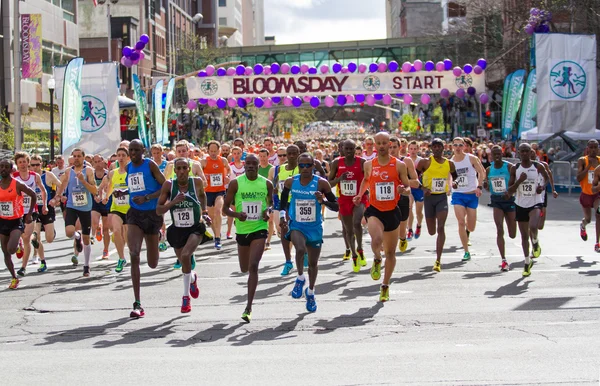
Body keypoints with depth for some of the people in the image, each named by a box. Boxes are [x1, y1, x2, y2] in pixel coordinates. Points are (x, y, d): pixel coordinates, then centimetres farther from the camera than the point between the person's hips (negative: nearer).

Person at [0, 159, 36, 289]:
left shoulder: (18, 185, -11)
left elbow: (33, 196, -1)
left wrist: (29, 214, -4)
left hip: (16, 221, -4)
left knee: (11, 249, -23)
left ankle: (19, 245, 11)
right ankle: (14, 278, 21)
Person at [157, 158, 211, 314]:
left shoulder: (197, 182, -9)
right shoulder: (169, 185, -11)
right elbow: (158, 210, -11)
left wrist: (204, 212, 13)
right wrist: (173, 202, -25)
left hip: (195, 229, -2)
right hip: (177, 229, 2)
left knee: (185, 255, -27)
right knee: (184, 264, 16)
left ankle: (186, 296, -12)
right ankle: (192, 278, 55)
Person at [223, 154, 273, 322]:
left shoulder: (266, 184, -1)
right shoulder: (235, 183, -5)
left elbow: (271, 202, 16)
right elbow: (225, 208, -1)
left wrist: (268, 211, -6)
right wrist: (236, 214, -21)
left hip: (260, 229, -2)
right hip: (242, 230, 2)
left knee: (253, 267, -16)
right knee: (244, 269, 14)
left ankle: (248, 308, -14)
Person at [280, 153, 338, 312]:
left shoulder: (321, 183, -10)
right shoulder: (290, 182, -4)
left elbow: (336, 206, -7)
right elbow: (283, 201, 16)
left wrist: (323, 201, -24)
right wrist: (282, 216, 6)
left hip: (315, 228, 1)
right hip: (296, 226, -1)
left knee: (313, 262, 12)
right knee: (300, 249, -32)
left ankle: (311, 292, 36)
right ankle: (300, 278, -6)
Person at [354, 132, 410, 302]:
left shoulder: (399, 165, -2)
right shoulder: (369, 165, 1)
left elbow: (408, 187, 3)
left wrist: (403, 189, -19)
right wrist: (360, 195, 5)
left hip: (392, 211, 1)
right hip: (374, 210, -1)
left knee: (390, 252, 9)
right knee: (376, 239, -31)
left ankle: (385, 286, 28)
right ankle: (377, 260, 4)